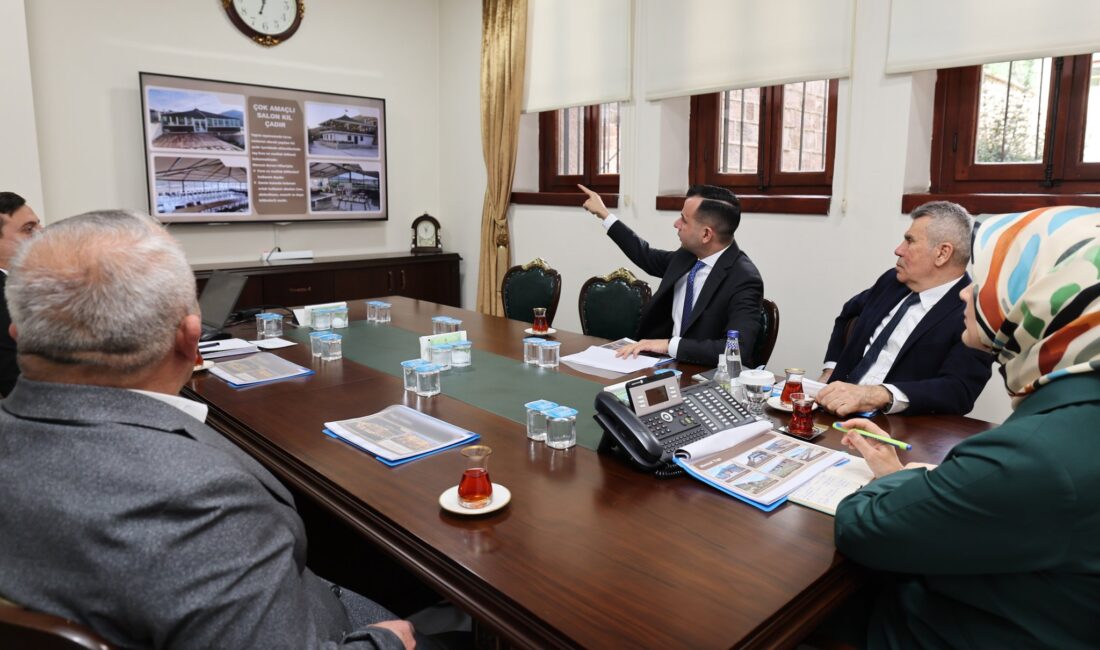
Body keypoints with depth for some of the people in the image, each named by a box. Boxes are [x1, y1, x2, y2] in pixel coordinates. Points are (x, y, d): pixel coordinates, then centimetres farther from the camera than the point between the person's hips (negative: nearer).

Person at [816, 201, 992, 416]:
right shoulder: (893, 280, 8)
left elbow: (958, 391, -21)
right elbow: (848, 315, 24)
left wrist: (878, 395, -35)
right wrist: (830, 373, 10)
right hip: (841, 410, 5)